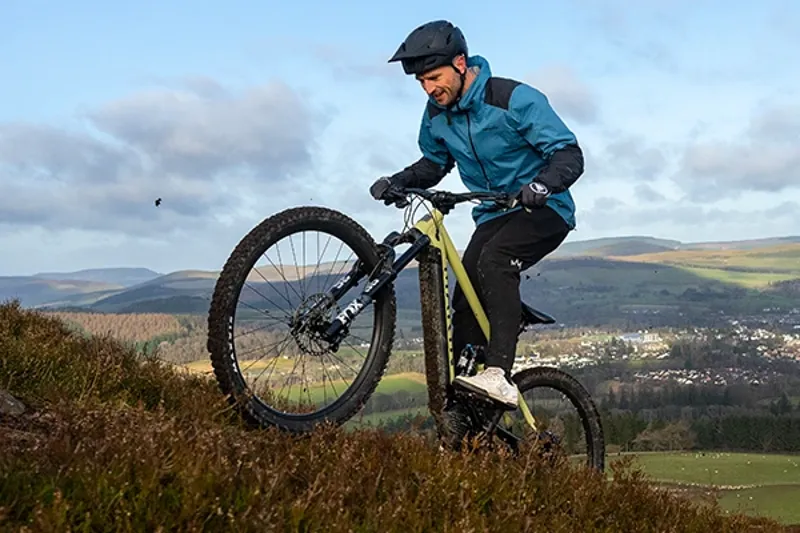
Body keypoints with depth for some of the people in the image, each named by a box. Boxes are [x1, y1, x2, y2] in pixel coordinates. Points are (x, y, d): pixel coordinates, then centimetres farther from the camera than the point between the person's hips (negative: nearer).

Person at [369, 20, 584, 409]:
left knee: (494, 259, -34)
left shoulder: (515, 99, -19)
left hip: (544, 211, -6)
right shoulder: (437, 115, 0)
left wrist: (542, 184, -42)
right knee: (466, 303, -11)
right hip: (493, 215, 6)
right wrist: (398, 182, -4)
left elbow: (569, 154, -20)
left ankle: (499, 376, -40)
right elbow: (434, 163, 16)